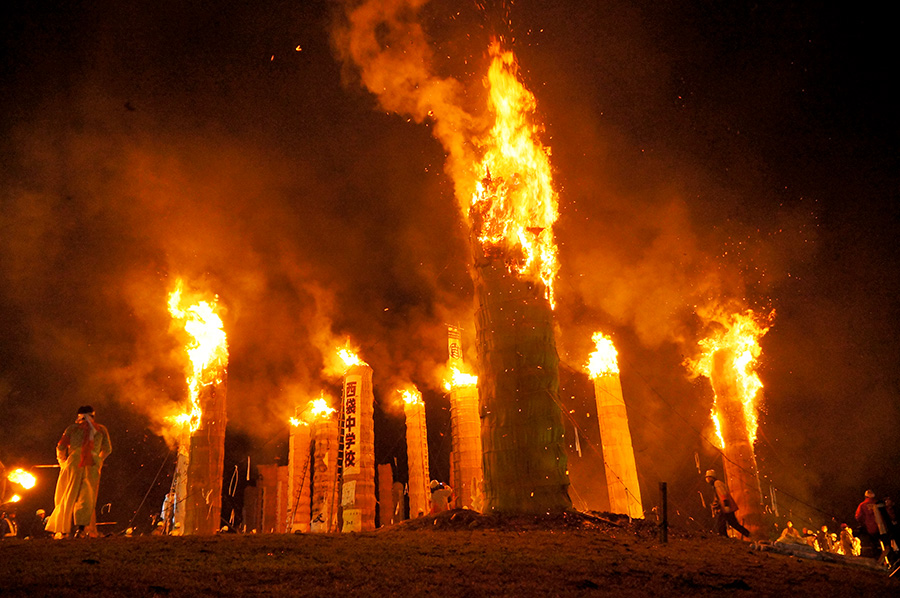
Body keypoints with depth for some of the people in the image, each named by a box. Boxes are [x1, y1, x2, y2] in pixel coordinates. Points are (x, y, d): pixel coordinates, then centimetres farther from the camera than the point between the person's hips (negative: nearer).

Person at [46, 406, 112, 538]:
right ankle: (81, 526, -16)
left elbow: (61, 446, 8)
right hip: (92, 464, 0)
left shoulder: (72, 428, 14)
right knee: (87, 498, 2)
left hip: (74, 462, 0)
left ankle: (62, 530, 8)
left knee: (67, 497, 8)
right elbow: (107, 449, 16)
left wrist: (62, 462, 21)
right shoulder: (101, 429, 17)